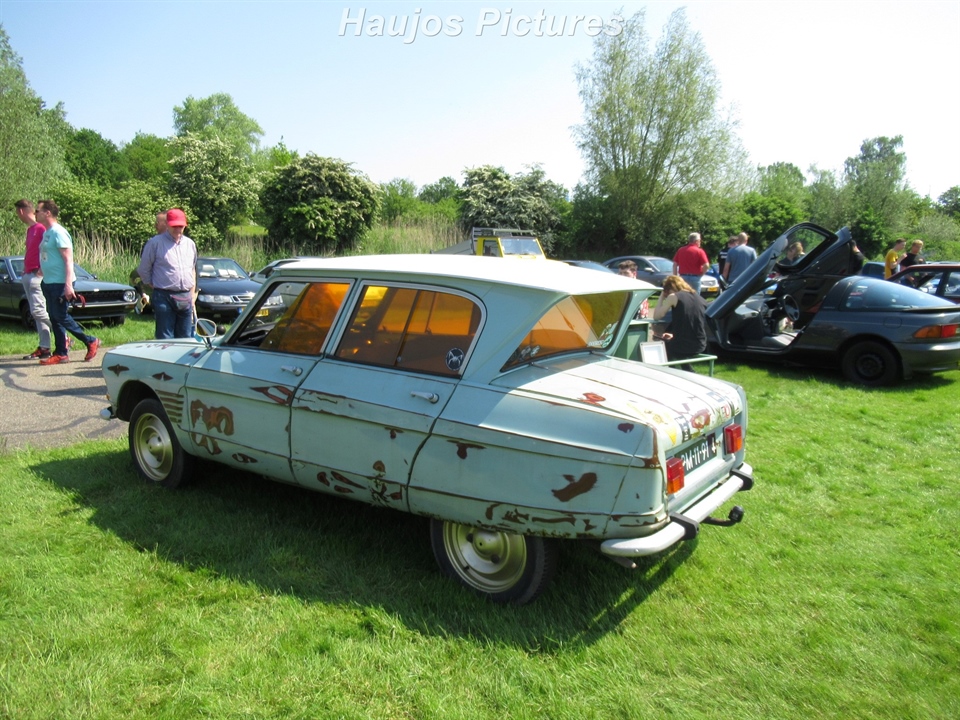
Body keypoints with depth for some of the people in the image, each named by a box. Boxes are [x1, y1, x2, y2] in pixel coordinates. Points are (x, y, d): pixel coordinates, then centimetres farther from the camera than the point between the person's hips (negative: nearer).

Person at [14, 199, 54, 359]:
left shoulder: (41, 228, -11)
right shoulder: (30, 229, 17)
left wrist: (41, 270, -19)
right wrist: (25, 270, 14)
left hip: (36, 276, -9)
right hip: (28, 276, 9)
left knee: (38, 311, -13)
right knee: (38, 312, 7)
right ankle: (44, 348, 8)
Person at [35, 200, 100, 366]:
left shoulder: (59, 232, -13)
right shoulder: (47, 233, 14)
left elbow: (68, 260, -19)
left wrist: (68, 285, -25)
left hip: (60, 283, -9)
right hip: (49, 283, 9)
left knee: (61, 317, -7)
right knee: (55, 318, 9)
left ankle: (90, 341, 6)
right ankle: (60, 353, 14)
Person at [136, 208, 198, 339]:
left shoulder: (190, 244, 12)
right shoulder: (155, 243, -3)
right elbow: (143, 270, 2)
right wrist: (155, 286, 3)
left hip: (186, 298, 5)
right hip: (164, 297, -5)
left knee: (185, 338, 10)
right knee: (165, 339, -2)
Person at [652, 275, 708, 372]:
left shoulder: (674, 297, -5)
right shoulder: (698, 297, 12)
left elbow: (656, 316, -2)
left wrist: (661, 298, 10)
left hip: (683, 346, -6)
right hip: (700, 346, 6)